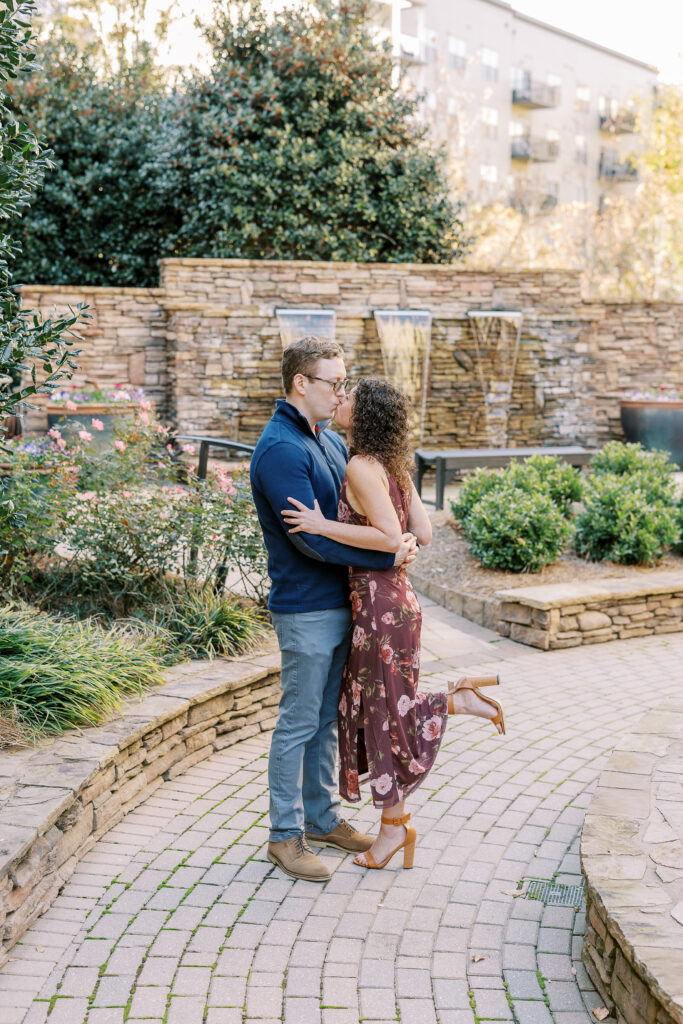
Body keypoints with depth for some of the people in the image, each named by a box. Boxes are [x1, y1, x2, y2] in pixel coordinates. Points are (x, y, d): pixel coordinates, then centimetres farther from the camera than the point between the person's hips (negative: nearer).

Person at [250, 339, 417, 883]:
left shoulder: (330, 441, 12)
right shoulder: (280, 450, -18)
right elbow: (312, 538, -24)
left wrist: (398, 538, -5)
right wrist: (387, 557, -20)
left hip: (340, 603, 9)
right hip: (305, 608, -9)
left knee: (327, 717, 17)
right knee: (299, 724, 1)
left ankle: (324, 817, 30)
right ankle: (286, 835, 12)